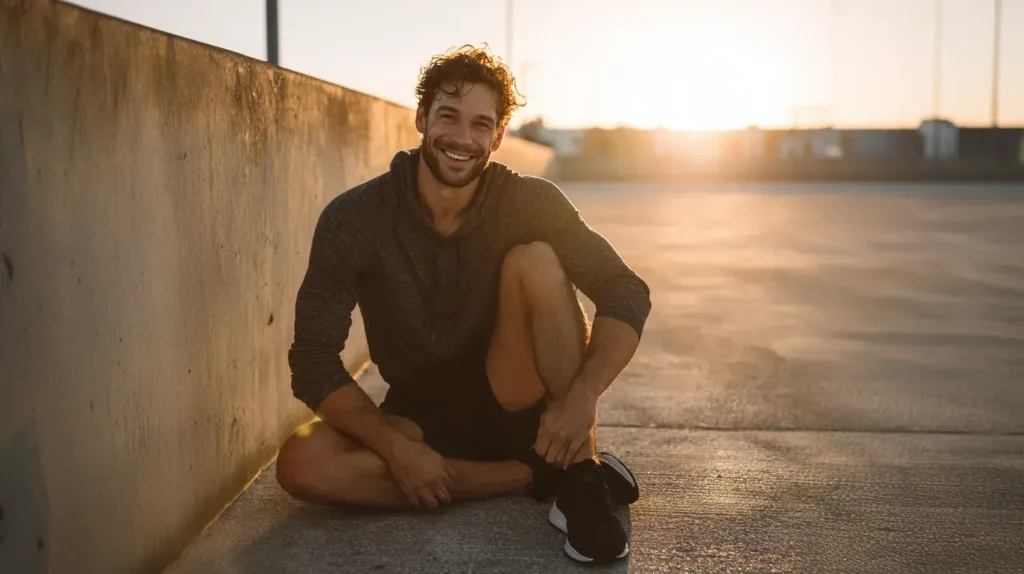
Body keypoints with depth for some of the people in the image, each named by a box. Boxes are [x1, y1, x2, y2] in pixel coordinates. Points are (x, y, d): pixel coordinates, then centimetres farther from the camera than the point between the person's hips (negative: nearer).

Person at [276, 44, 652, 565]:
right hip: (419, 419, 1)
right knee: (301, 464, -27)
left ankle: (579, 476, -22)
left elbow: (627, 294, -15)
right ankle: (541, 477, -19)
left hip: (514, 409, -1)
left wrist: (583, 395, -32)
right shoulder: (355, 218, -12)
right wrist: (395, 446, -26)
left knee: (535, 259, -23)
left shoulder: (529, 204, -11)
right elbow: (313, 360, -13)